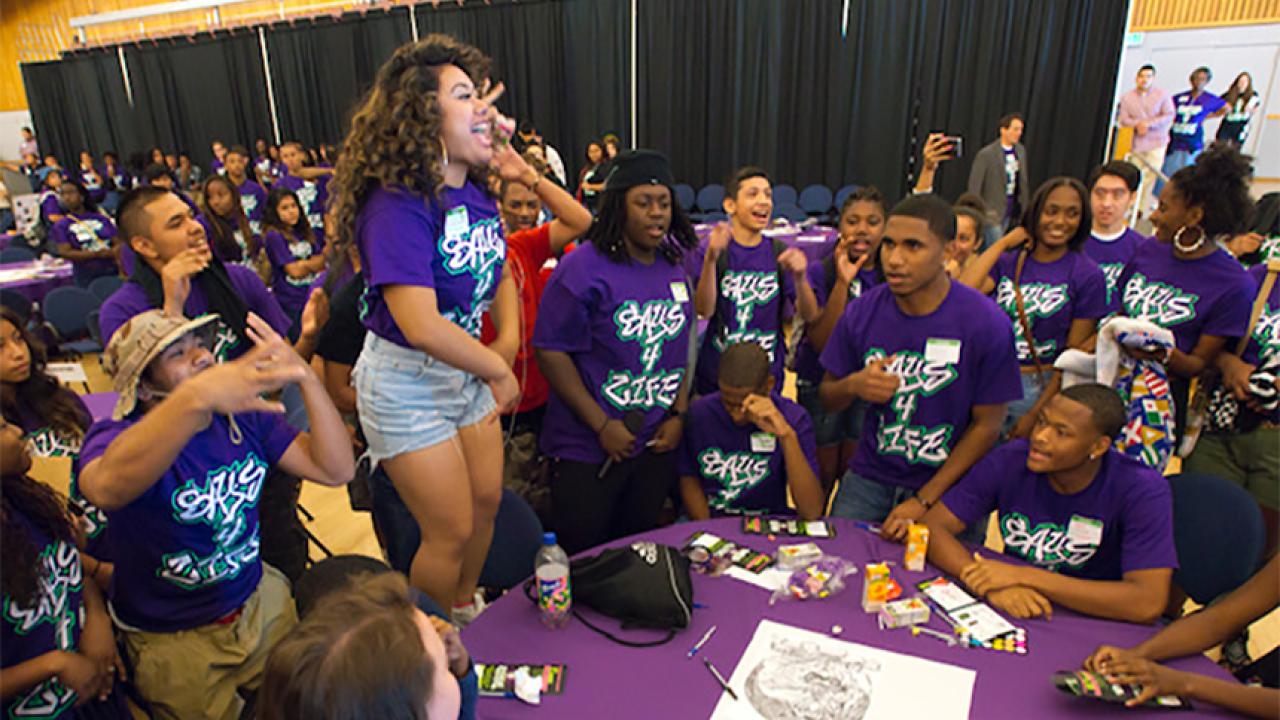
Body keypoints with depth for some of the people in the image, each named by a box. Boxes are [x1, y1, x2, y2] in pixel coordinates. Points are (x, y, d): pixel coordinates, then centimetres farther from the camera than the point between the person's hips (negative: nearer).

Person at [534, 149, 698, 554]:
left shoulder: (673, 269, 7)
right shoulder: (584, 267, -13)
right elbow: (551, 352, -16)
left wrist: (679, 415, 3)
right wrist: (602, 425, -16)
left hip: (658, 444, 6)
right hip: (588, 448, -5)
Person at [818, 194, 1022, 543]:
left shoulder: (987, 323, -15)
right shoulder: (863, 311, -6)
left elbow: (986, 426, -10)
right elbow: (827, 398, 4)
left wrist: (923, 502, -13)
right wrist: (853, 385, -20)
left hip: (948, 487, -2)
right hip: (868, 479, 2)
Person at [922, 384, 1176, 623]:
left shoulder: (1143, 492, -16)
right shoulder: (1011, 460, -11)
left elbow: (1148, 604, -25)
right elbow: (933, 526, -14)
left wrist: (1025, 577, -27)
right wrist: (990, 585, -30)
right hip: (1012, 616, 2)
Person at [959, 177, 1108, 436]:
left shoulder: (1088, 275, -4)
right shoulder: (1008, 261, 3)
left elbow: (1074, 354, -6)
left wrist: (1036, 413, -11)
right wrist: (1005, 242, -8)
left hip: (1041, 388, -2)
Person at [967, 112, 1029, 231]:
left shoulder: (1021, 150, 6)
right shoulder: (986, 154, -13)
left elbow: (1023, 182, 13)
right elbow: (974, 186, -11)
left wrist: (1025, 207, 11)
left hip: (1014, 211, 6)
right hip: (992, 212, -6)